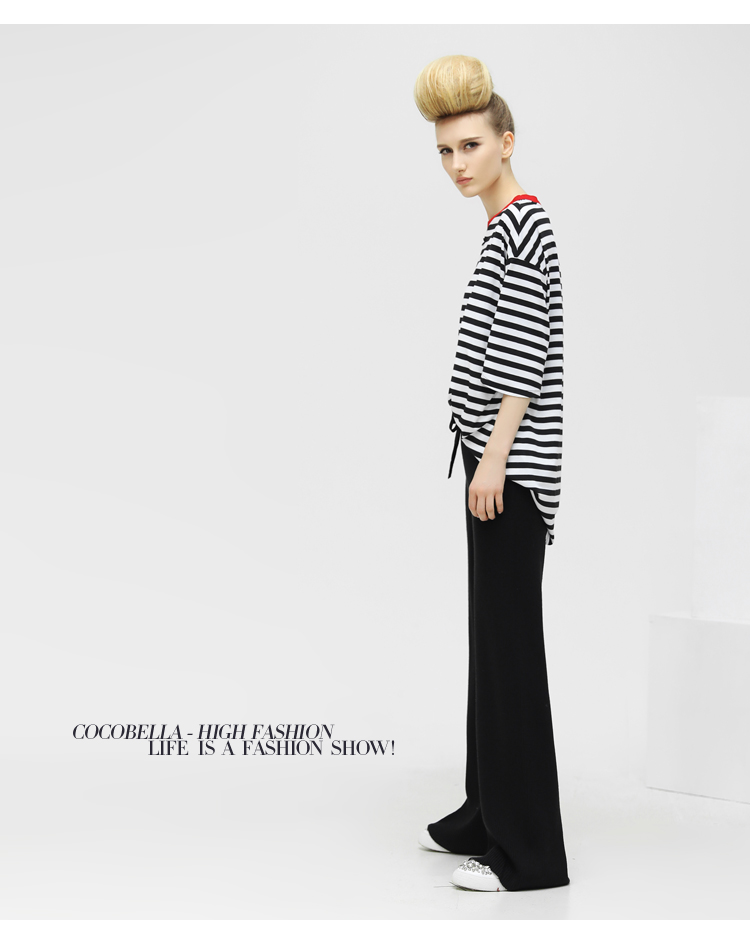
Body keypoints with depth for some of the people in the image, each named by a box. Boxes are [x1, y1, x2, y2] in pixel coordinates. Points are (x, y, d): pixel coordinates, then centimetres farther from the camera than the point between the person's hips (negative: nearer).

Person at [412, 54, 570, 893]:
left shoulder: (520, 225, -12)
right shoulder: (508, 224, 18)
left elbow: (522, 355, -19)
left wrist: (494, 459, -22)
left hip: (509, 461, -10)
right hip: (496, 455, 10)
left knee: (509, 640, -8)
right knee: (492, 633, 14)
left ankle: (527, 851, -2)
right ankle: (487, 815, 24)